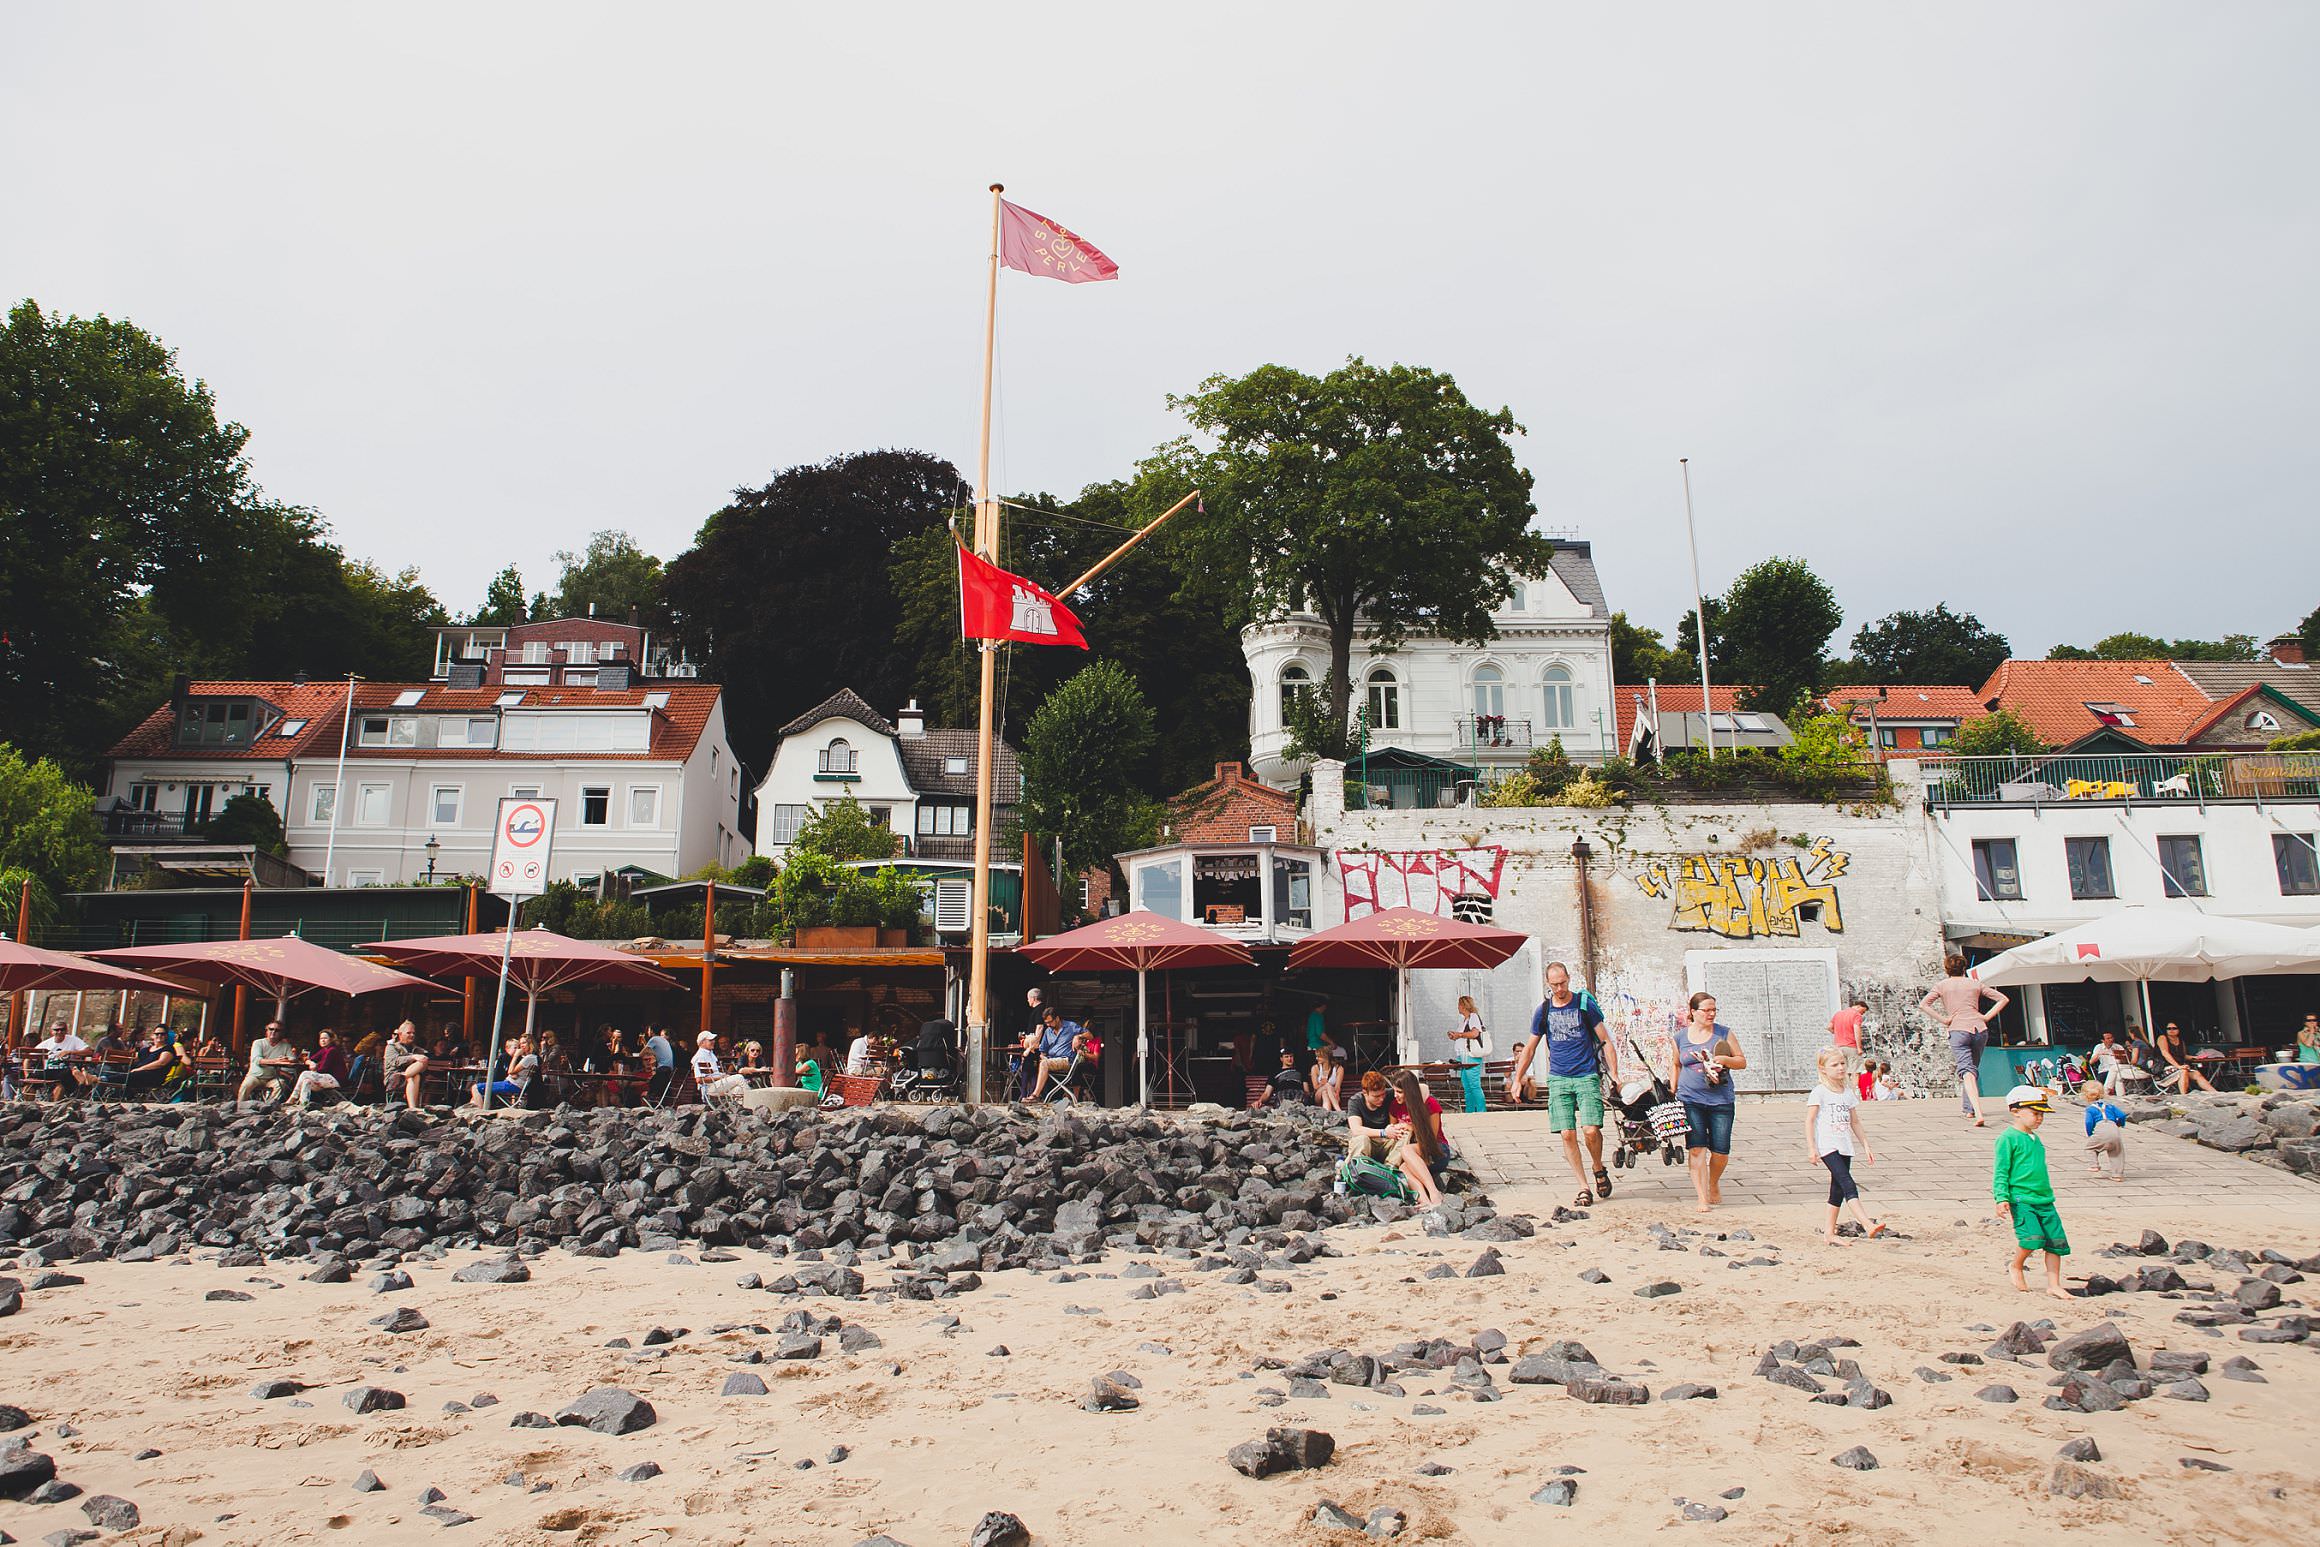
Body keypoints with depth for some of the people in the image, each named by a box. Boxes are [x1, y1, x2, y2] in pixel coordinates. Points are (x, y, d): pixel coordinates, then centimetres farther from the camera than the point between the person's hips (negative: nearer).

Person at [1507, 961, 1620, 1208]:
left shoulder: (1584, 1005, 2)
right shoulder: (1542, 1011, 9)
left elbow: (1606, 1041, 5)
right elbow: (1529, 1049, 18)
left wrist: (1614, 1074, -4)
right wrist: (1517, 1079, 15)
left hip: (1587, 1077, -2)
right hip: (1558, 1079, 2)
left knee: (1590, 1130, -14)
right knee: (1568, 1135, -5)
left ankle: (1599, 1170, 15)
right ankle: (1584, 1188, 5)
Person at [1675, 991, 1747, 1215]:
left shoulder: (1724, 1033, 5)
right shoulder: (1680, 1037, 7)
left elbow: (1742, 1062, 7)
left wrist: (1724, 1059, -12)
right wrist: (1672, 1092, 15)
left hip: (1721, 1100, 0)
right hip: (1691, 1100, 0)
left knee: (1720, 1152, -1)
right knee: (1696, 1149, -9)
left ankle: (1714, 1183, 29)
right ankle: (1702, 1198, -3)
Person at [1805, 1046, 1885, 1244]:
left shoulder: (1849, 1092, 12)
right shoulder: (1819, 1092, -7)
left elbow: (1855, 1122, 19)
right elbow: (1809, 1121, -8)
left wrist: (1866, 1146, 15)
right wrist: (1811, 1148, -14)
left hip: (1845, 1147, 7)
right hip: (1827, 1146, -7)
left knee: (1838, 1190, 8)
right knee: (1847, 1184, -19)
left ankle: (1829, 1232, 15)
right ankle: (1867, 1223, -31)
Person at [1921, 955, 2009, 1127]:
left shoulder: (1942, 985, 9)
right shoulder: (1975, 984, 16)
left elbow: (1923, 1004, -6)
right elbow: (2003, 999, 15)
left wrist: (1943, 1020, -2)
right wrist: (1986, 1017, 9)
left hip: (1958, 1030, -3)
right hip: (1980, 1029, 3)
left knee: (1967, 1071, -15)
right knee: (1974, 1069, 21)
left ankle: (1979, 1114, -34)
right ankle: (1970, 1110, 26)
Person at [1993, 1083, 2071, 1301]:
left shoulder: (2036, 1139, 16)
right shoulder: (2008, 1138, -8)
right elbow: (2000, 1172, -11)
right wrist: (2002, 1198, -19)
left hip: (2044, 1200, 8)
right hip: (2020, 1199, -8)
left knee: (2056, 1240, 3)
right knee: (2033, 1237, -21)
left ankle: (2053, 1284, 14)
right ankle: (2016, 1269, 5)